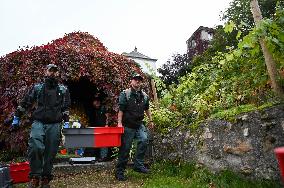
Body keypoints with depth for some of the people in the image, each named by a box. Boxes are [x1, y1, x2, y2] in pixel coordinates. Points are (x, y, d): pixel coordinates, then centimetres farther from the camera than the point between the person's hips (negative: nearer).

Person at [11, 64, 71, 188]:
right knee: (35, 147, -22)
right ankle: (35, 176, -4)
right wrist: (16, 118, 11)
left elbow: (66, 108, 8)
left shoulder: (63, 90, 12)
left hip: (55, 125, 1)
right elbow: (25, 103, 14)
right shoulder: (37, 88, 12)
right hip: (38, 123, 0)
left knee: (50, 153, 4)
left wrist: (66, 123, 0)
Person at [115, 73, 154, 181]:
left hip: (139, 124, 5)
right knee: (125, 148, 1)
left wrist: (150, 121, 22)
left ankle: (138, 165, -4)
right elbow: (121, 110, -9)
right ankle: (119, 172, 16)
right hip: (128, 126, -4)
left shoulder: (144, 96, 11)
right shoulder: (125, 94, -5)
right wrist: (119, 123, -16)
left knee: (144, 140, -19)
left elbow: (147, 109, 22)